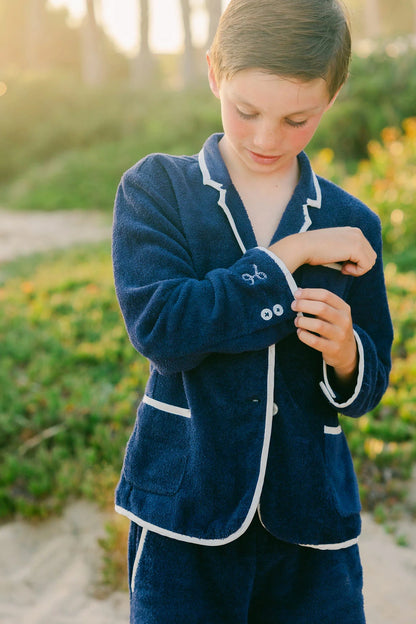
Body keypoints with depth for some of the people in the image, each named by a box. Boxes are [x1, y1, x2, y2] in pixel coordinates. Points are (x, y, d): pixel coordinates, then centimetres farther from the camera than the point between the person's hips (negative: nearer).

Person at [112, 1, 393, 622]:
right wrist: (290, 256, -16)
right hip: (184, 518, -2)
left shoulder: (350, 225, 3)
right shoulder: (155, 189, -3)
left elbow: (368, 386, 8)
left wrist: (344, 354, -15)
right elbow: (158, 326, -19)